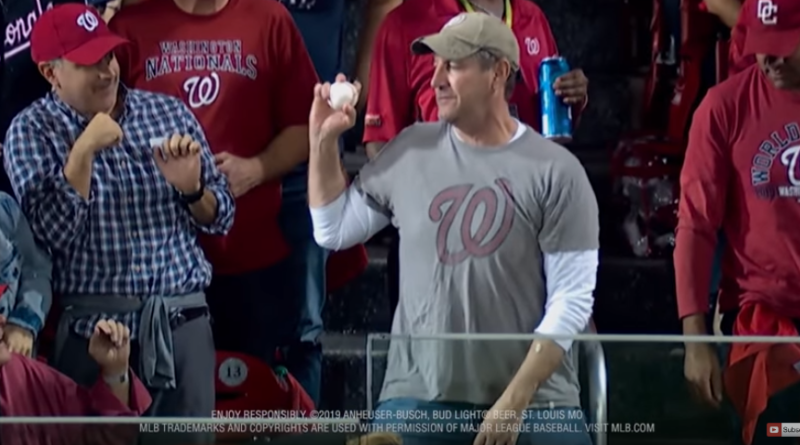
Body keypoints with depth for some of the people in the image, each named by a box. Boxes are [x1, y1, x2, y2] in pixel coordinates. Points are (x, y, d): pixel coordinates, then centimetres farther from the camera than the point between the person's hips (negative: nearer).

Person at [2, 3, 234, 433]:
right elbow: (54, 233, -12)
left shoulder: (169, 113, 9)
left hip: (182, 319, 3)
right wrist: (84, 150, -18)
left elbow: (220, 220, 13)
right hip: (91, 327, -3)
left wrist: (191, 188, -8)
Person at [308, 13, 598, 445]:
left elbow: (571, 299, -7)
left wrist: (516, 399, -13)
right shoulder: (410, 150, 8)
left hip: (535, 406, -3)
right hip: (416, 400, 3)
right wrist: (323, 139, 5)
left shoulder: (556, 171, -4)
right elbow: (333, 230, 17)